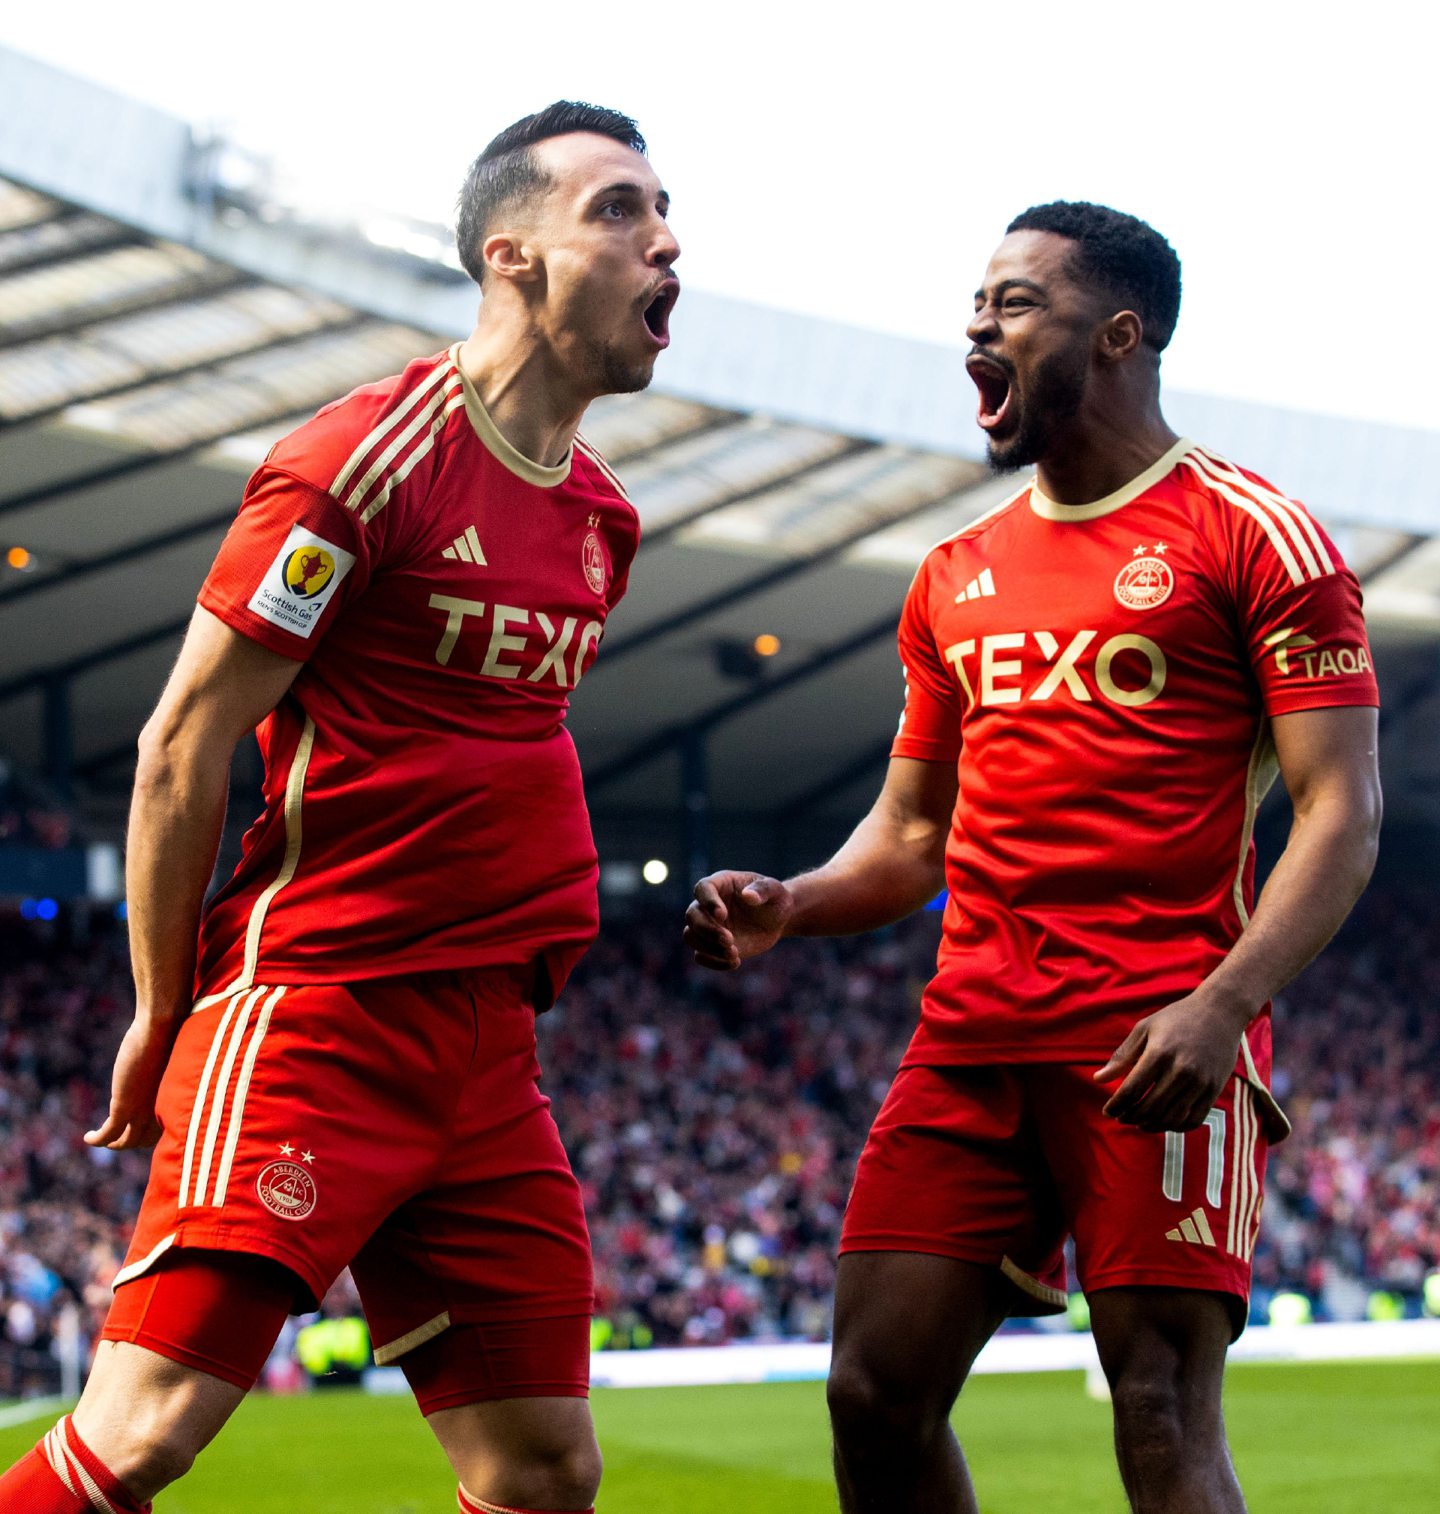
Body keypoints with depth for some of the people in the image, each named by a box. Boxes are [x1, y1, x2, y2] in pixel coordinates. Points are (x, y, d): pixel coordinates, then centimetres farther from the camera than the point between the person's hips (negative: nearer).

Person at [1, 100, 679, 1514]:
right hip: (310, 1011, -8)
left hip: (485, 1049, 8)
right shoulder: (367, 459, -10)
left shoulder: (603, 520, 15)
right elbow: (183, 747, -7)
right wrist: (162, 1018, -2)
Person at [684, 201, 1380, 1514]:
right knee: (876, 1392, -1)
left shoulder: (1249, 536, 0)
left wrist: (1222, 1005, -20)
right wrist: (783, 909, 3)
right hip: (973, 1038, 6)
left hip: (1157, 1037, -6)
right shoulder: (956, 578, 20)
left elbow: (1342, 811, -7)